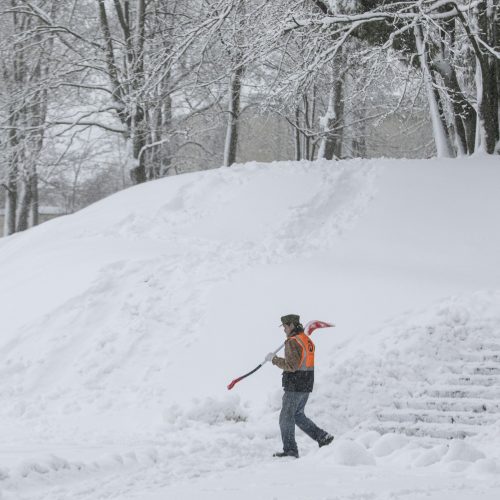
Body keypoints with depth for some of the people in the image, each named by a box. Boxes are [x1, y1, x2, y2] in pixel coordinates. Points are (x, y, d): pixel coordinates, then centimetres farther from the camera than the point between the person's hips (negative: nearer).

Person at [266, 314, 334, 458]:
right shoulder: (308, 340, 13)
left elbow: (291, 366, -22)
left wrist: (274, 359, -12)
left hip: (294, 386, -9)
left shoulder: (293, 342, -16)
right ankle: (322, 436, 14)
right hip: (307, 386, 9)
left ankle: (290, 450, 2)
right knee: (297, 415, 20)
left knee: (286, 418, 0)